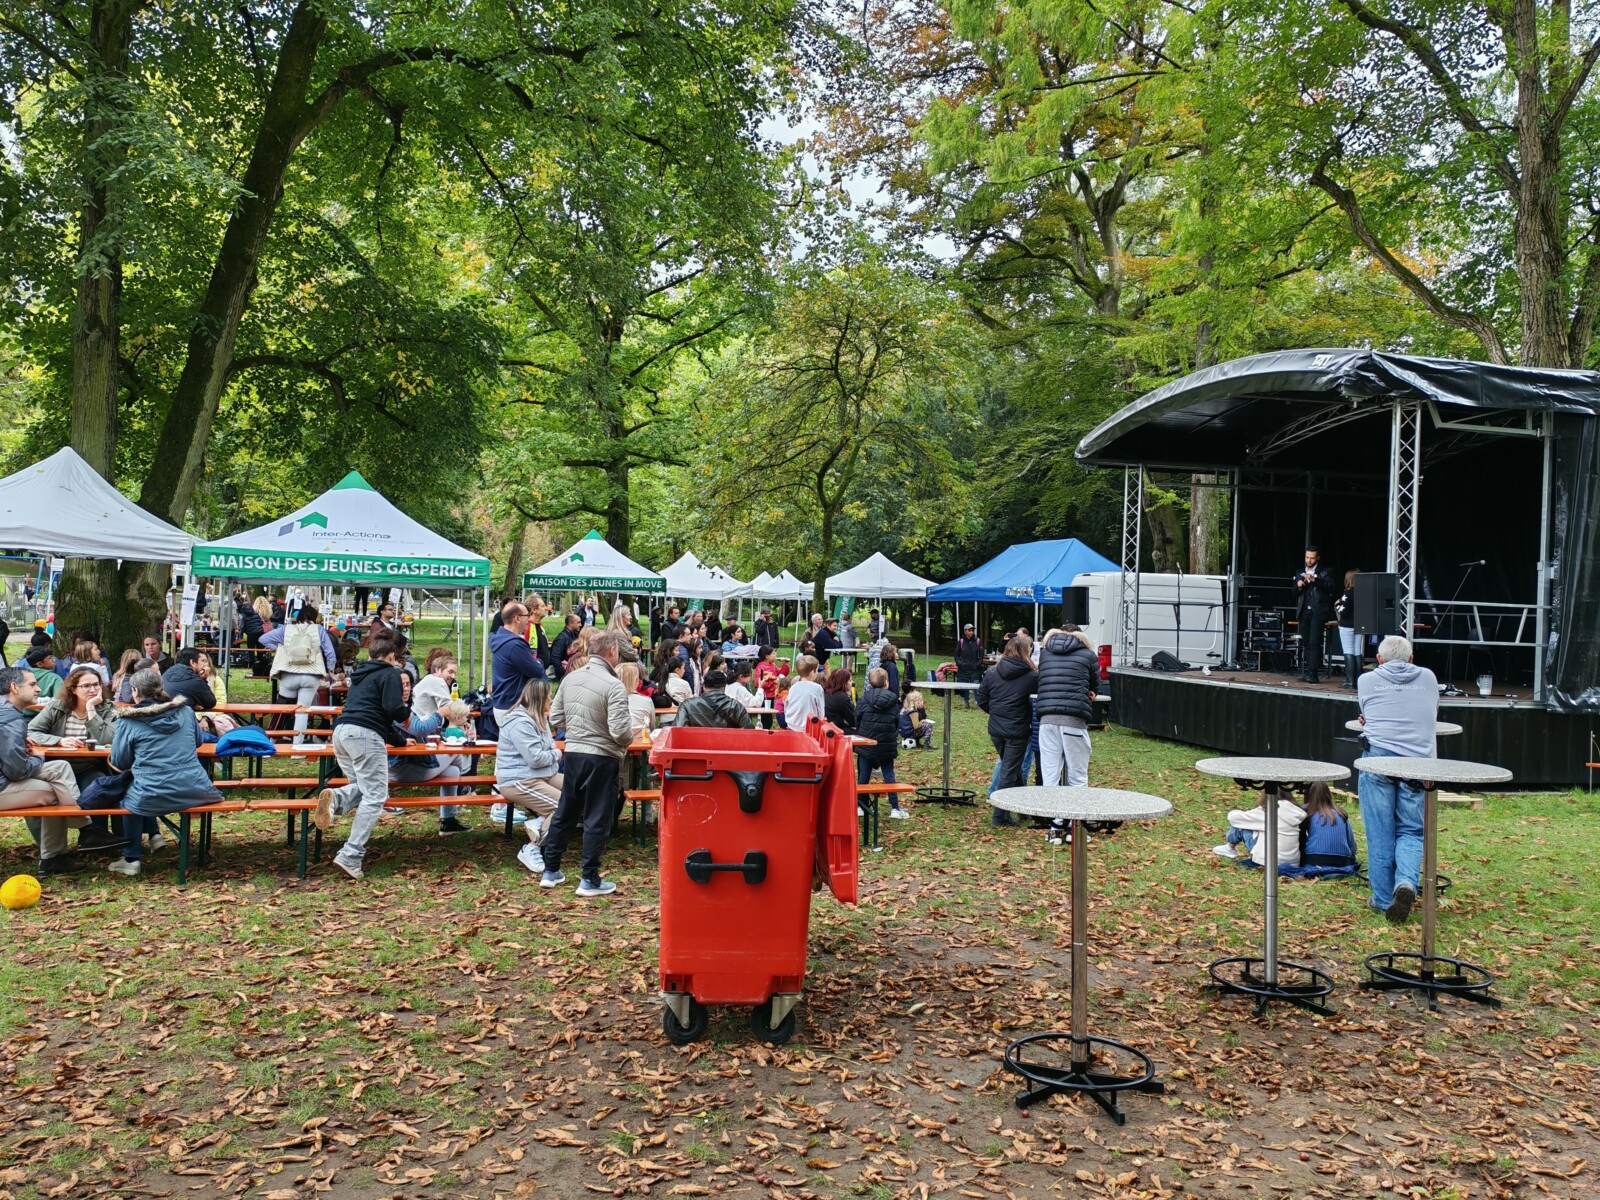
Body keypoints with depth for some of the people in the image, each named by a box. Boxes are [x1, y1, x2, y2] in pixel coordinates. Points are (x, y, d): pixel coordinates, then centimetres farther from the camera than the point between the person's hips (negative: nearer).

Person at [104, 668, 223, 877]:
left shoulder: (128, 721, -3)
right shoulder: (185, 711, 8)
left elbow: (119, 762, 5)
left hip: (152, 798, -4)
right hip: (194, 791, 4)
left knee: (129, 791, 33)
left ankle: (131, 859, 32)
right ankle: (154, 834, 28)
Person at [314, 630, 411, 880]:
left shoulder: (360, 674, 28)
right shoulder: (390, 673, 3)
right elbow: (394, 710, -10)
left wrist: (399, 740, 41)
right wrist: (407, 710, 13)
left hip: (341, 732, 8)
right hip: (364, 735, -8)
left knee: (362, 788, 22)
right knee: (375, 796, -5)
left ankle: (335, 798, -12)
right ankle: (351, 856, -16)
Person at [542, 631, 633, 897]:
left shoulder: (571, 678, 3)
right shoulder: (613, 686, -18)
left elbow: (555, 718, 9)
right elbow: (620, 731, -22)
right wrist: (630, 739, -1)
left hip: (573, 753, 6)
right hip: (601, 758, -6)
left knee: (565, 813, 17)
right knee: (596, 819, 4)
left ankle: (550, 872, 26)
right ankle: (590, 880, 10)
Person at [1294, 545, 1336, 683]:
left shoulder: (1325, 572, 2)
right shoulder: (1300, 573, 17)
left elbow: (1330, 587, -12)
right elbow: (1295, 593, 19)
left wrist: (1314, 579, -23)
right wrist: (1298, 586, -3)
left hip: (1318, 611, -5)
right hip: (1304, 611, 5)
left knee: (1314, 642, -12)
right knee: (1305, 643, 6)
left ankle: (1313, 673, -15)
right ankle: (1305, 672, 9)